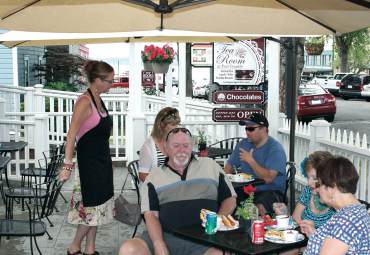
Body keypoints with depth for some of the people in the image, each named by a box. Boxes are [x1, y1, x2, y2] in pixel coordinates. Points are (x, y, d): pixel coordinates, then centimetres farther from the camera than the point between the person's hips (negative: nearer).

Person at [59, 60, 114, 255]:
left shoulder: (99, 100, 7)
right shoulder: (85, 102, -18)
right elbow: (71, 135, -22)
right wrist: (68, 166, -26)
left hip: (103, 161, 8)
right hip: (89, 163, -8)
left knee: (98, 208, 13)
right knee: (91, 209, 0)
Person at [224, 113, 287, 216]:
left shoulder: (276, 149, -12)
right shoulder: (243, 144, 10)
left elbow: (268, 178, -23)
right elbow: (229, 166, 16)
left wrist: (250, 161, -19)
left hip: (270, 191, -5)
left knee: (260, 207, -36)